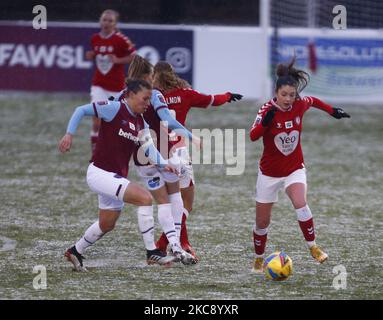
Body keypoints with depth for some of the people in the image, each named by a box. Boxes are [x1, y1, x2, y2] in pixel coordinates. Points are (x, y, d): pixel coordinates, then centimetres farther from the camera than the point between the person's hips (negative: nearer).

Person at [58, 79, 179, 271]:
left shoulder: (140, 123, 10)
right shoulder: (114, 109, -11)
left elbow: (149, 148, -2)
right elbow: (81, 110, -7)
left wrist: (163, 164, -20)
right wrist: (69, 134, -17)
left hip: (116, 178, 9)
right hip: (100, 174, -9)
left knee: (107, 225, 21)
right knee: (145, 198, -21)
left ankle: (75, 252, 42)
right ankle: (152, 252, -16)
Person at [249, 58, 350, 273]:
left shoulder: (300, 106, -10)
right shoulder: (268, 110, -21)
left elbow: (313, 101, 16)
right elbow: (253, 136, -37)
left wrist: (332, 111, 24)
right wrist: (265, 122, -54)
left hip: (295, 169, 1)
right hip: (270, 172, -1)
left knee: (300, 204, -28)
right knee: (262, 222, 8)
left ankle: (313, 247, -15)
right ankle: (259, 259, 29)